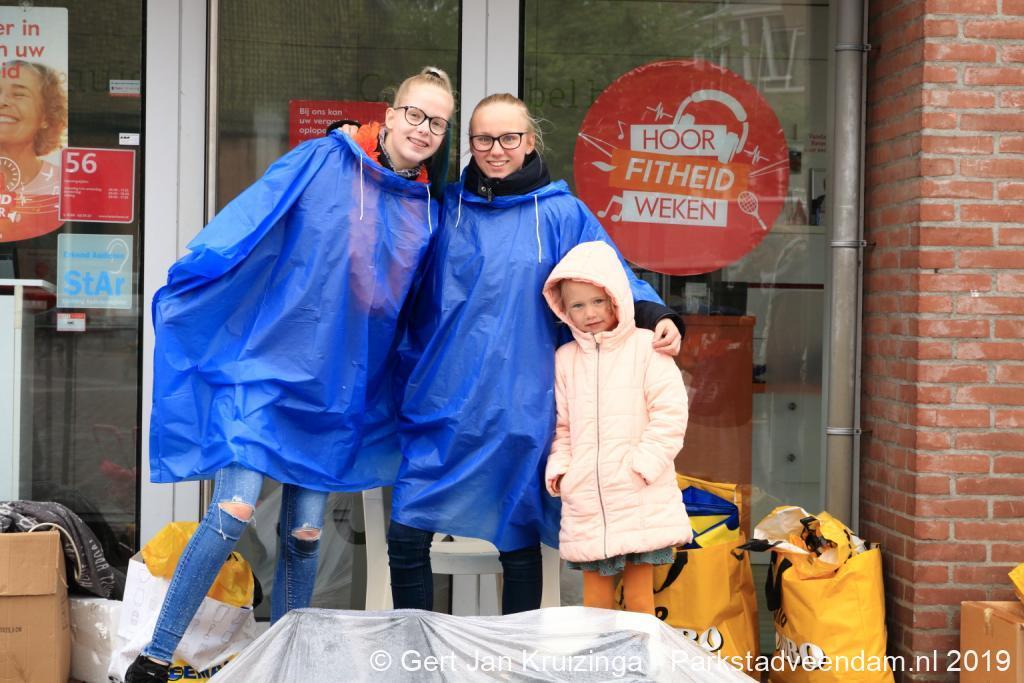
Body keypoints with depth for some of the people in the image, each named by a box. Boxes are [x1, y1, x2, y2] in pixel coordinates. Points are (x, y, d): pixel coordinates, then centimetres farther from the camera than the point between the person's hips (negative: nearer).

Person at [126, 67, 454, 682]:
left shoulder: (428, 211, 8)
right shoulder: (323, 163, -5)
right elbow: (243, 226, -8)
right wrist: (184, 293, -12)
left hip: (340, 388, 4)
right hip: (269, 363, -4)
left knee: (304, 532, 6)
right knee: (235, 512, -15)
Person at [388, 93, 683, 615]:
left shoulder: (562, 214, 1)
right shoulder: (445, 208, 9)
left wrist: (654, 314, -17)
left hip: (519, 411, -2)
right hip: (439, 406, 2)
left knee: (519, 543, 10)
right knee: (407, 539, 0)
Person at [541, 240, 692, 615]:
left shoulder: (646, 347, -2)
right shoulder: (565, 358, 10)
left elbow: (670, 413, -5)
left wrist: (643, 463, -12)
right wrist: (558, 467, 2)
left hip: (640, 498, -3)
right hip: (585, 497, 3)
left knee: (639, 597, 1)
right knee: (595, 595, 7)